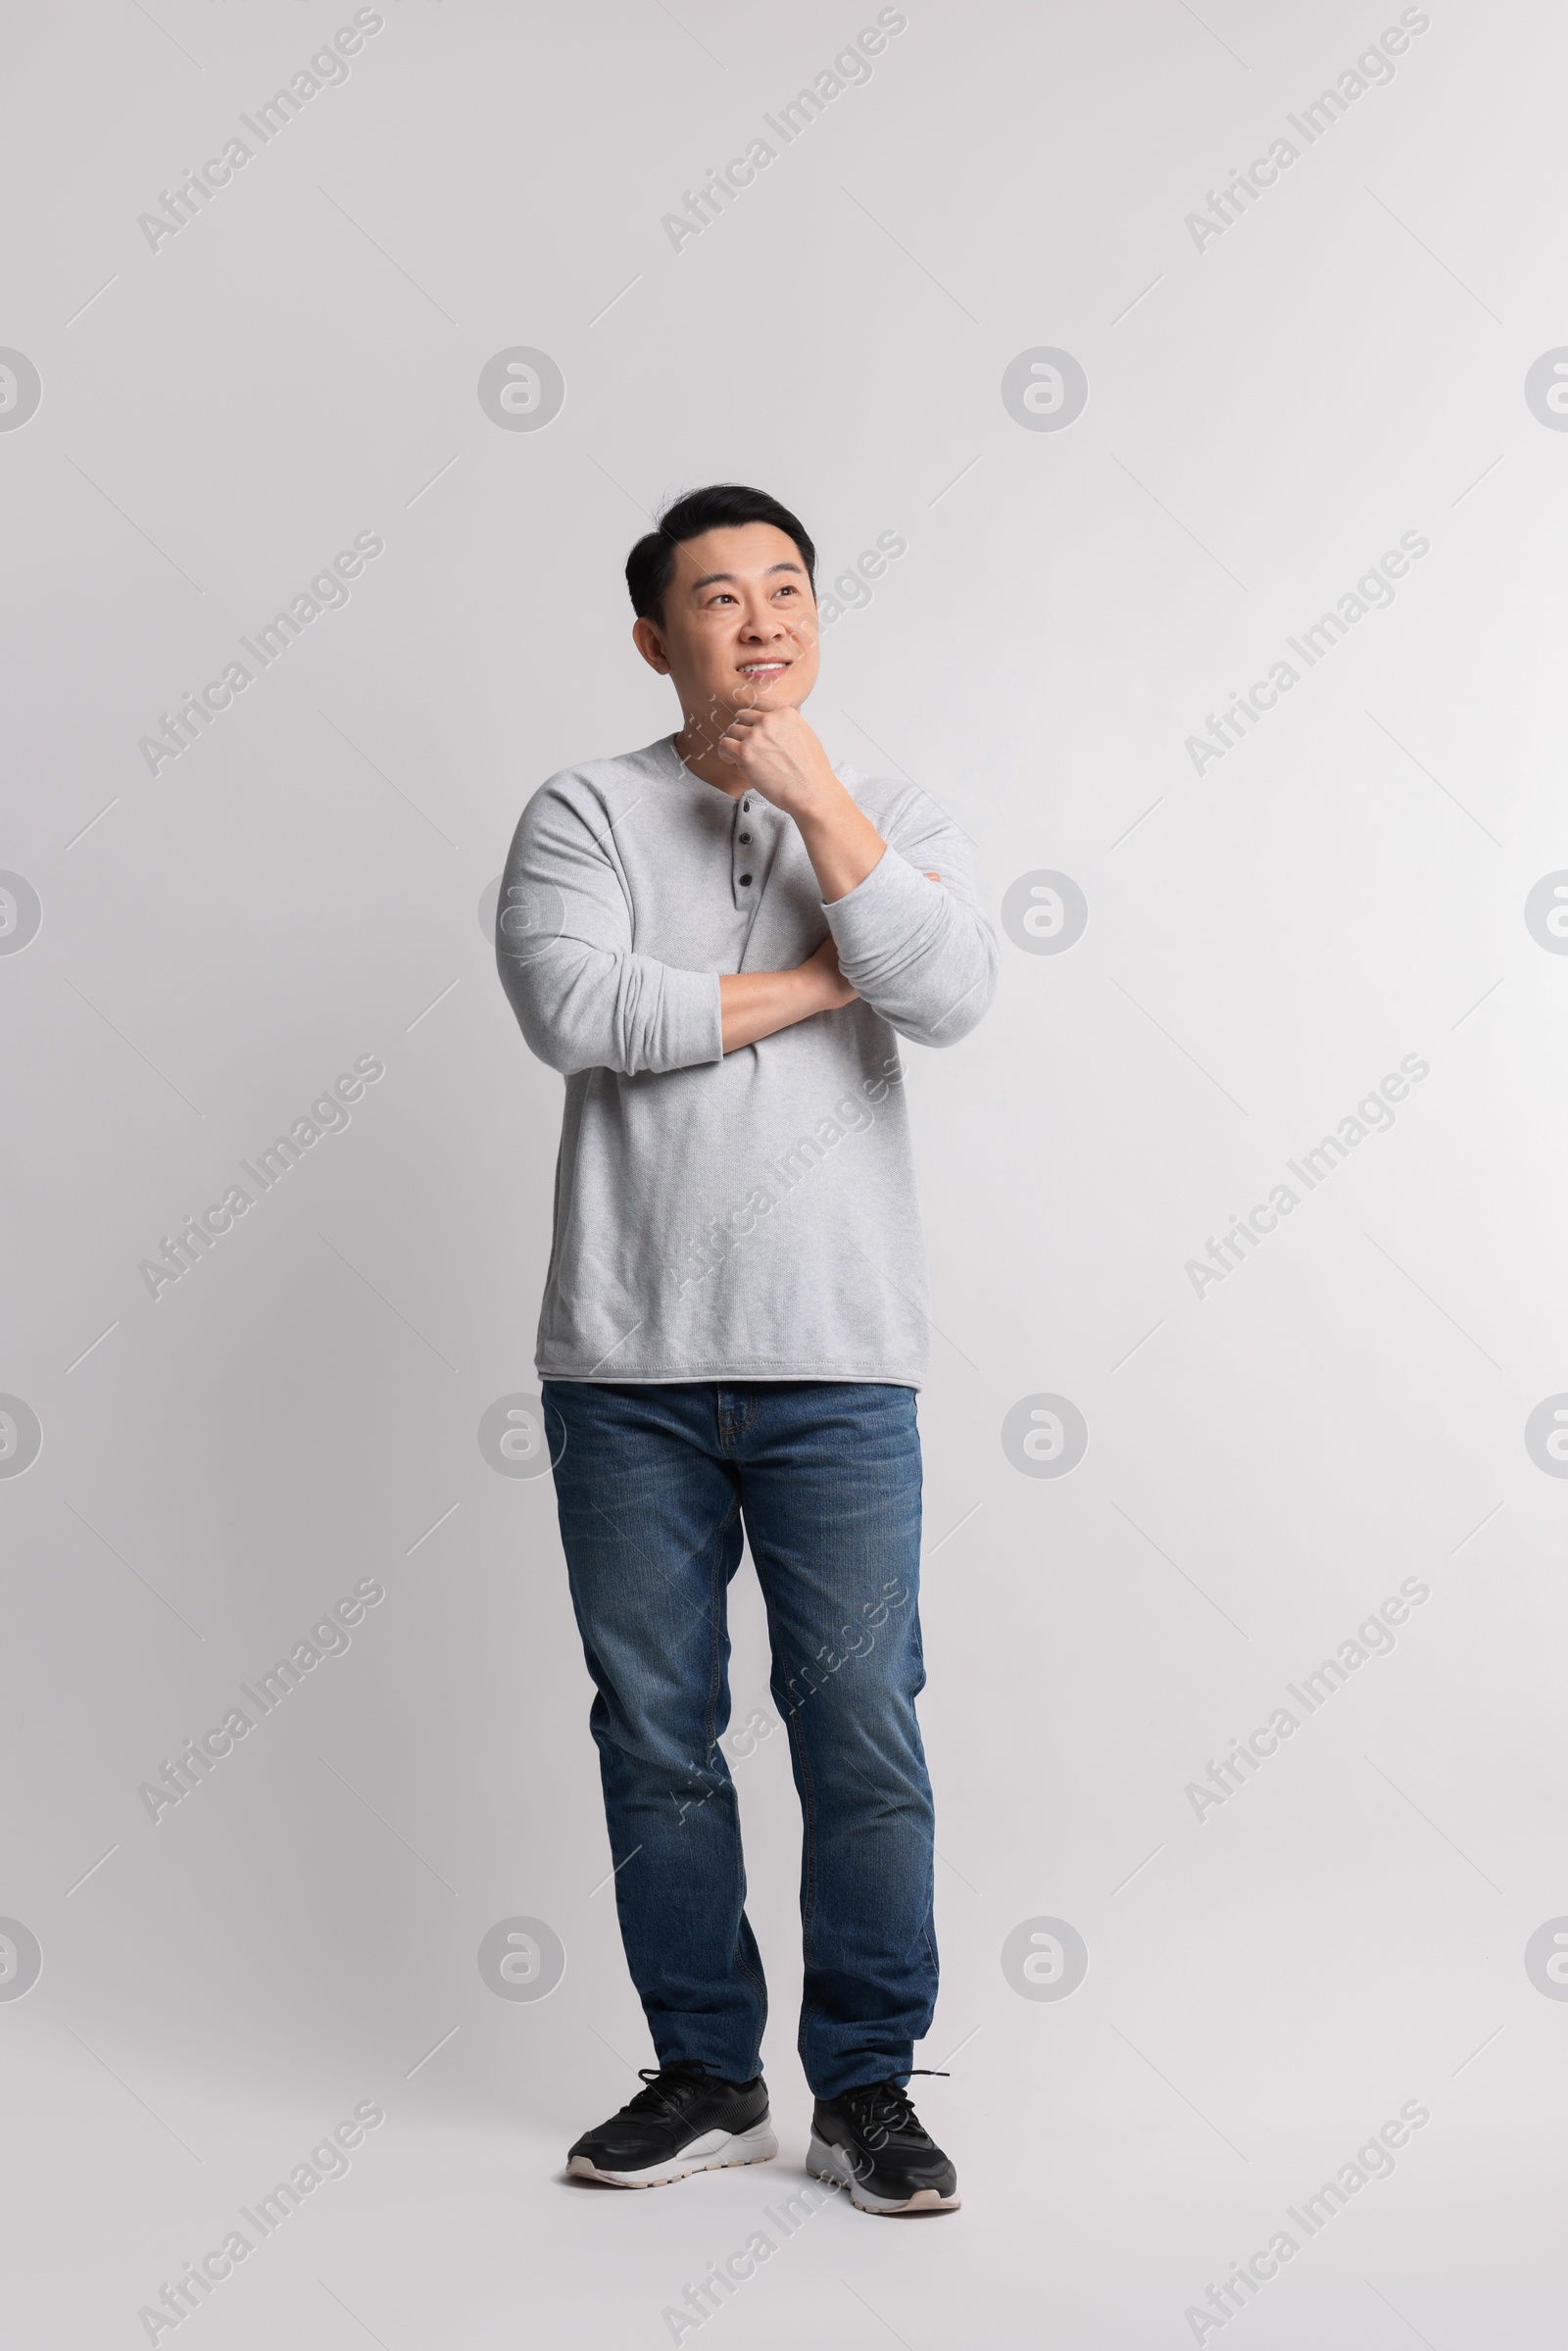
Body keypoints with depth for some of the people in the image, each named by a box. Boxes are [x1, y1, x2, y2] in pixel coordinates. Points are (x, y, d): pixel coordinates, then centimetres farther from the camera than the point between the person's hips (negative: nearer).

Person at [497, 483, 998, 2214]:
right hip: (627, 1363, 0)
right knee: (656, 1732, 8)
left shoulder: (893, 822, 9)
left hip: (835, 1361, 0)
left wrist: (808, 789, -10)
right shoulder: (586, 812, 4)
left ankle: (868, 2085, 17)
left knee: (864, 1730, 1)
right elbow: (571, 1006, -14)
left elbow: (950, 995, -11)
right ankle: (706, 2075, 24)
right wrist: (821, 981, -8)